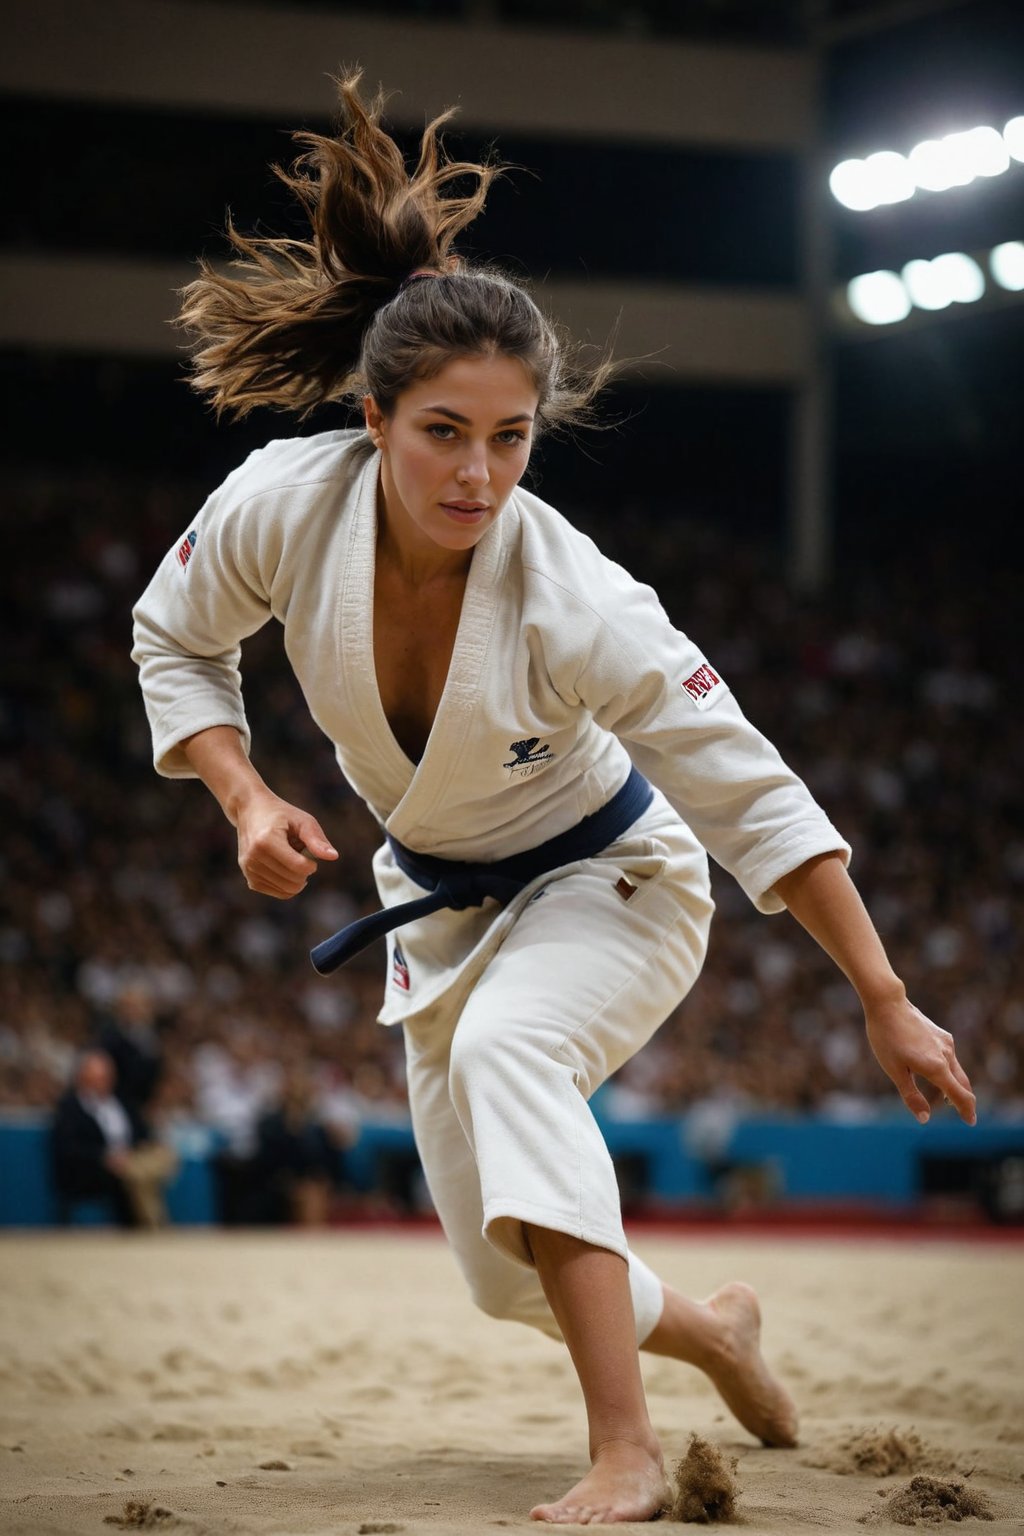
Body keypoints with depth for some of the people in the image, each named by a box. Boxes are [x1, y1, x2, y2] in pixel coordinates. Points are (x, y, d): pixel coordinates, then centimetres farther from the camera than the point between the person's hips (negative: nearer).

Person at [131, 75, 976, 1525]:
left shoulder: (573, 603, -34)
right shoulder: (282, 506, -26)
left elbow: (758, 802, -28)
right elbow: (176, 641, -3)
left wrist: (888, 1005, -27)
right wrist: (247, 800, -19)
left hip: (610, 881, -4)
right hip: (441, 903, 5)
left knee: (506, 1049, -37)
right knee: (506, 1273, 8)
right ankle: (709, 1328, 41)